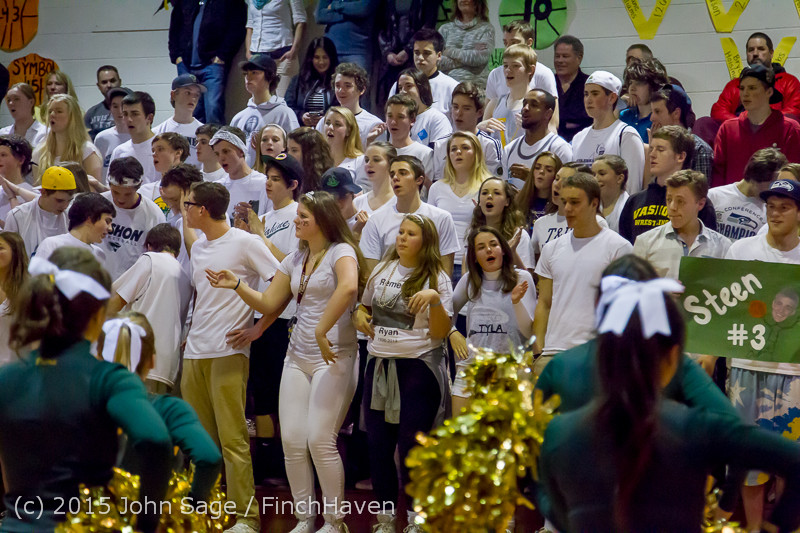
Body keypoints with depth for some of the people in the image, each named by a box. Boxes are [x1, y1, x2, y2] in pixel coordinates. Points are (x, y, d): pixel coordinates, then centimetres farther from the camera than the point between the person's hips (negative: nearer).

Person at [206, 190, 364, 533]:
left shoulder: (341, 252, -8)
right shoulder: (295, 260, 16)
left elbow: (348, 286, -30)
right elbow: (269, 304, 15)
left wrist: (322, 330, -31)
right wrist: (237, 286, 1)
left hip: (334, 357, -7)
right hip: (297, 357, 7)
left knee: (320, 439, -12)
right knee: (292, 440, 1)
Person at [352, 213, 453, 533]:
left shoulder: (437, 278, -4)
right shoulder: (382, 270, 10)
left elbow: (440, 332, -9)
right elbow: (365, 304, 25)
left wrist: (435, 299, -24)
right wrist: (359, 315, 4)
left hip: (419, 366, -5)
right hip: (380, 364, 5)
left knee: (411, 446, -3)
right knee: (378, 443, 6)